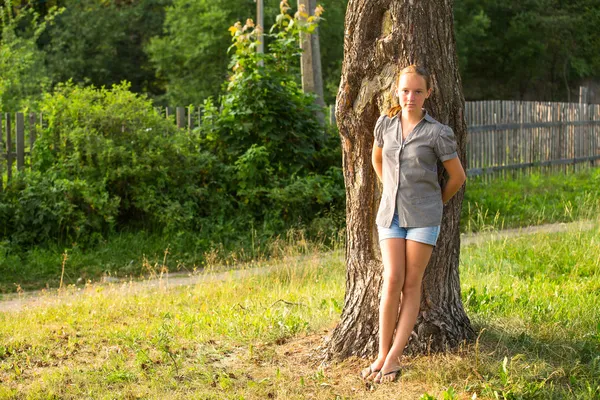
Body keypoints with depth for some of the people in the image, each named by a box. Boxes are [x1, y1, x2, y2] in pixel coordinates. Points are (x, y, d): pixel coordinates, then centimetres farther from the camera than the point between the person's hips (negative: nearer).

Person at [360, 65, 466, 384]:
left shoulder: (437, 133, -7)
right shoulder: (385, 124, 4)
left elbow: (457, 177, 2)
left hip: (423, 216, -2)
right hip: (390, 213, 2)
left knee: (412, 284, -2)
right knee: (392, 280, -7)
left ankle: (394, 357, 0)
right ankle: (382, 355, -1)